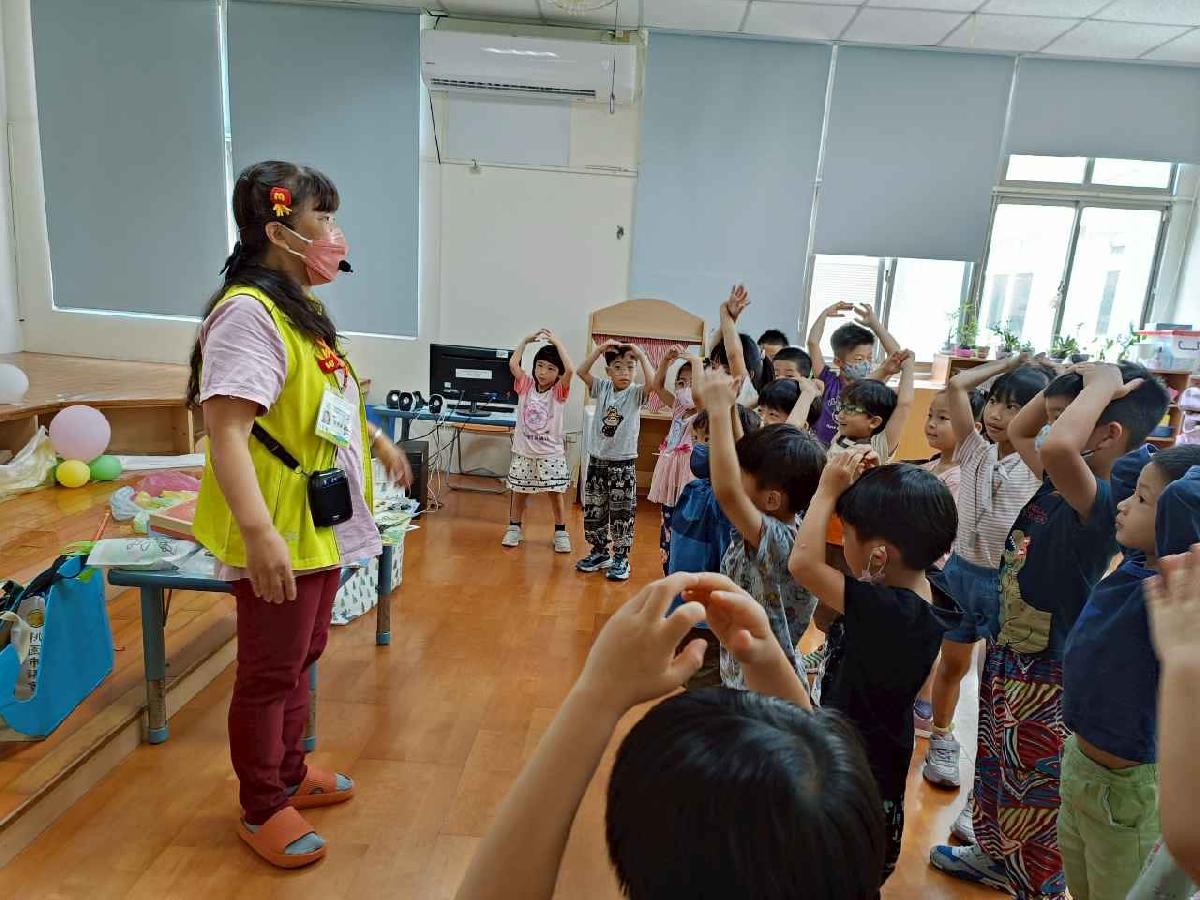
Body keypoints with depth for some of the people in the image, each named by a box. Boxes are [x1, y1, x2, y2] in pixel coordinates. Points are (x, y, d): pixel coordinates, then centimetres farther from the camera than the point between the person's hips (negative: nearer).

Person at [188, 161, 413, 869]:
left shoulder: (302, 309, 12)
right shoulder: (249, 313, -20)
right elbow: (226, 430, -28)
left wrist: (380, 442, 35)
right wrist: (258, 531, -36)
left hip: (322, 526, 10)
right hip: (278, 536, -10)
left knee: (301, 659, 22)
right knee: (270, 673, 7)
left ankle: (290, 774, 42)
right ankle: (261, 810, 28)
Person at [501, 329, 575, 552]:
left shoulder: (559, 392, -7)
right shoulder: (526, 386, 1)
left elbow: (570, 370, -25)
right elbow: (513, 363, -11)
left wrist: (557, 343, -21)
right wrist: (526, 340, -7)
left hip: (550, 454, -2)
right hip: (523, 452, 2)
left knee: (556, 494, 4)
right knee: (519, 493, 13)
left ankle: (561, 533, 17)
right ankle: (514, 528, 28)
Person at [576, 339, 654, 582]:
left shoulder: (636, 393, -6)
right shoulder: (602, 387, 2)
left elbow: (653, 384, -27)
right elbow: (581, 371, -10)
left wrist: (642, 356, -21)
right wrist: (600, 348, -15)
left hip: (624, 463, -3)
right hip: (597, 459, 3)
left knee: (622, 512, 1)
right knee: (593, 510, 11)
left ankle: (621, 558, 13)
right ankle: (600, 552, 27)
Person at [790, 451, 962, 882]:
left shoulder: (884, 609, -36)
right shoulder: (922, 586, -11)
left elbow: (802, 563, -38)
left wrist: (828, 490, -28)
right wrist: (870, 483, -12)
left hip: (858, 762, -8)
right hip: (879, 749, 8)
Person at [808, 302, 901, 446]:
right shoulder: (828, 382, -4)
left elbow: (895, 353, -7)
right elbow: (813, 342, -10)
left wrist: (874, 323, -4)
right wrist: (825, 314, -1)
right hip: (822, 448, -1)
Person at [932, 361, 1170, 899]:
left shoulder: (1108, 499, -28)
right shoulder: (1058, 482, -3)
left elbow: (1056, 448, -50)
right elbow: (1016, 432, 15)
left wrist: (1100, 385, -33)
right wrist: (1066, 385, 0)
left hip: (1044, 677, -9)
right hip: (1005, 653, 9)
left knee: (1034, 800, 11)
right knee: (995, 770, 29)